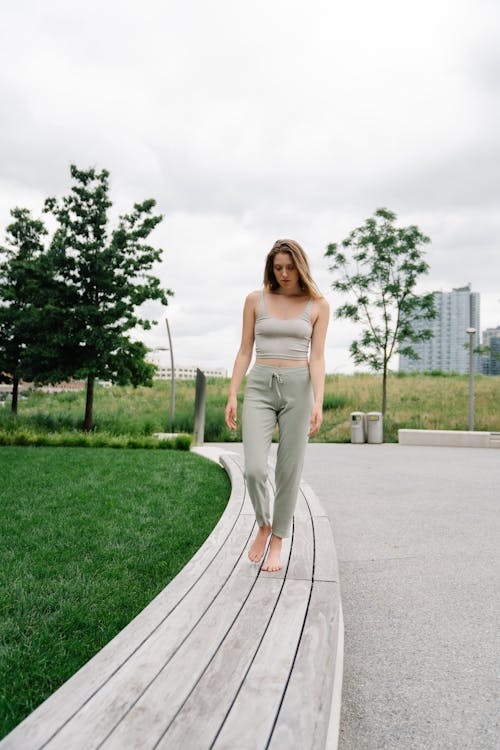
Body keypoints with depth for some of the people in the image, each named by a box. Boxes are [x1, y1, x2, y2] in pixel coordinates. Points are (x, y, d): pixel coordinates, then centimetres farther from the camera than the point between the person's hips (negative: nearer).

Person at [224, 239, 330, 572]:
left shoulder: (318, 305, 4)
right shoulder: (255, 300, 7)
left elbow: (317, 358, -2)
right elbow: (245, 351, 7)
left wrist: (318, 403, -13)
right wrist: (232, 395, -1)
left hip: (298, 387, 0)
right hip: (260, 387, 1)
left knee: (290, 471, 2)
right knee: (254, 469, -12)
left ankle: (278, 543, 21)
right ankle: (264, 525, 19)